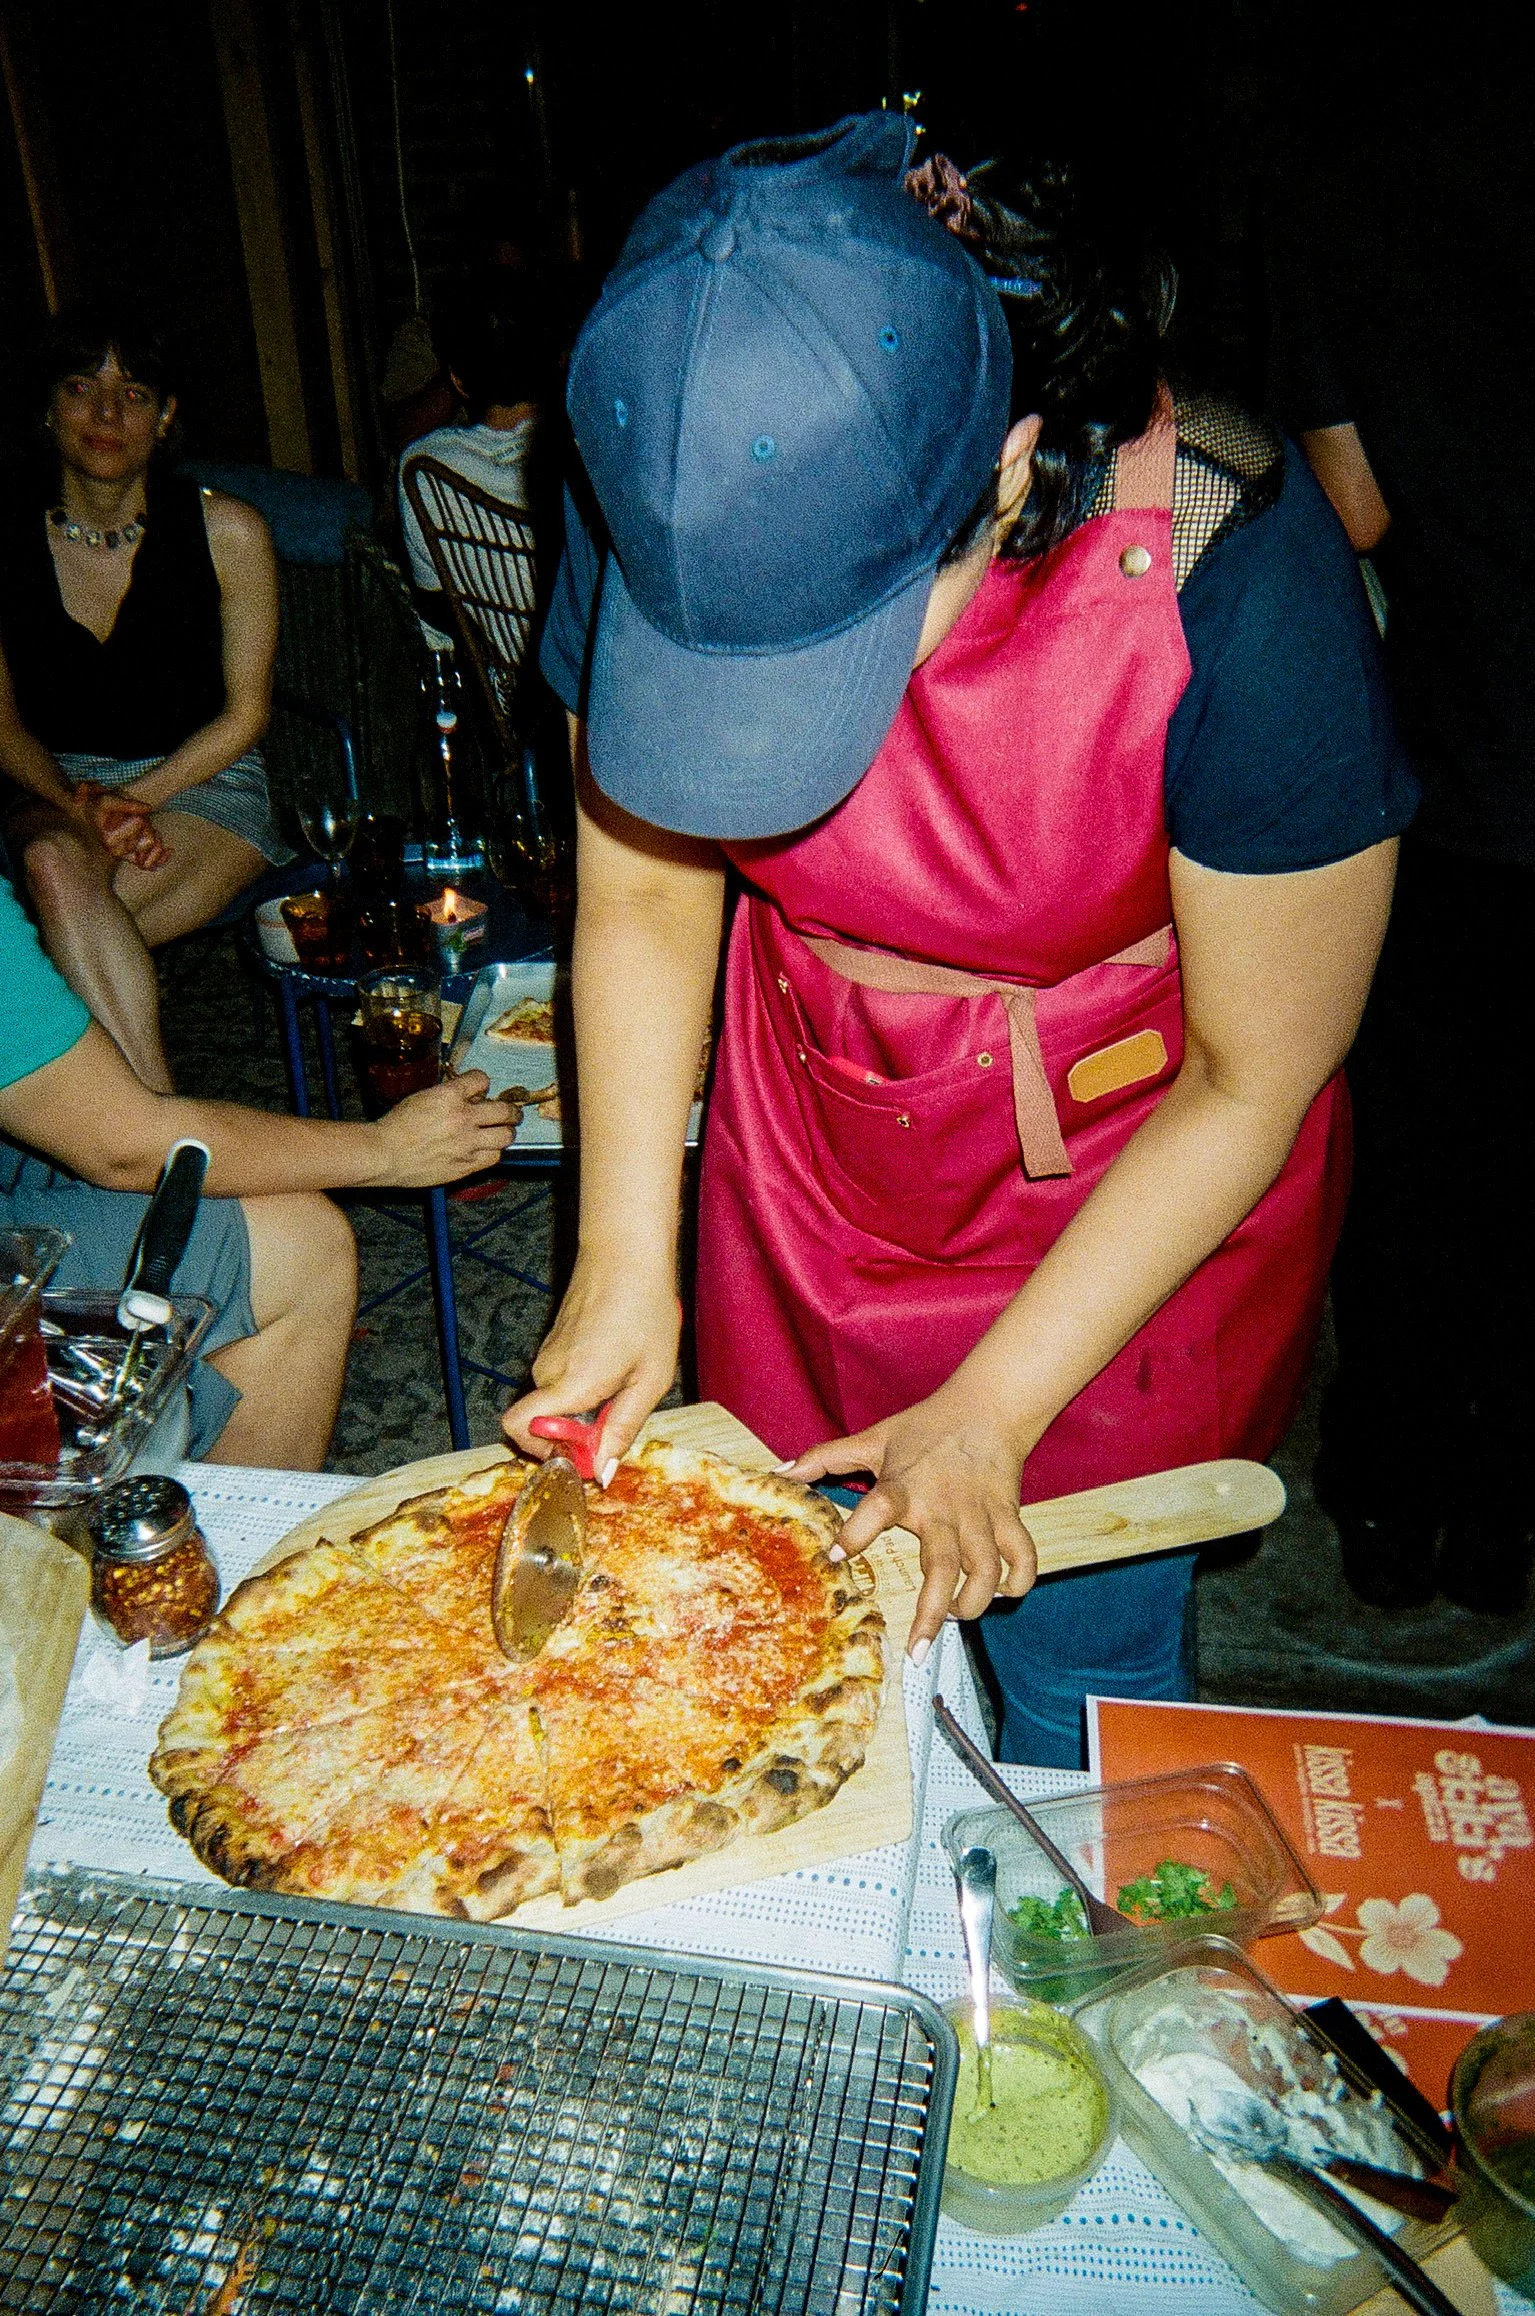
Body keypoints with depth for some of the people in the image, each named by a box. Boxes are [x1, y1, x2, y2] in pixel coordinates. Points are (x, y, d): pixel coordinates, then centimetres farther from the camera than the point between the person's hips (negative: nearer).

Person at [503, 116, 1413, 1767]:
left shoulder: (1232, 580, -30)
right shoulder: (662, 516, -19)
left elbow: (1252, 1086, -20)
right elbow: (645, 899, -6)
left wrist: (995, 1407, -16)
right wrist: (623, 1258, -13)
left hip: (1130, 1179, -3)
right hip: (809, 1141, 4)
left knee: (1075, 1663, 11)